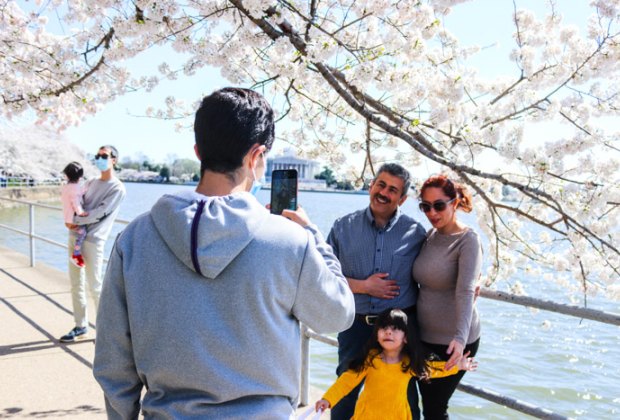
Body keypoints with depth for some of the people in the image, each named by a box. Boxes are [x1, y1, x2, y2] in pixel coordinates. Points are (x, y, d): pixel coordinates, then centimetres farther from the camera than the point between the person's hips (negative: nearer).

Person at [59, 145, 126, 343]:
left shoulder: (117, 188, -6)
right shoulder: (91, 183, 17)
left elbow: (99, 213, -13)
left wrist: (75, 221, -8)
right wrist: (72, 219, -4)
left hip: (93, 240, -7)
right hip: (75, 236, 7)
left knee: (94, 286, -3)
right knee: (76, 284, 11)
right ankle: (81, 327, 22)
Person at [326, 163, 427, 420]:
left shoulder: (416, 233, -4)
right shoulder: (344, 227, -3)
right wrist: (364, 286, -13)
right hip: (356, 323, 1)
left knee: (404, 394, 17)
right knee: (346, 392, 18)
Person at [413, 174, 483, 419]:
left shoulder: (468, 240, -16)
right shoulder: (430, 235, 4)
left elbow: (466, 292, -28)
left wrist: (460, 338, -41)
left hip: (453, 342, -6)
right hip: (424, 336, 6)